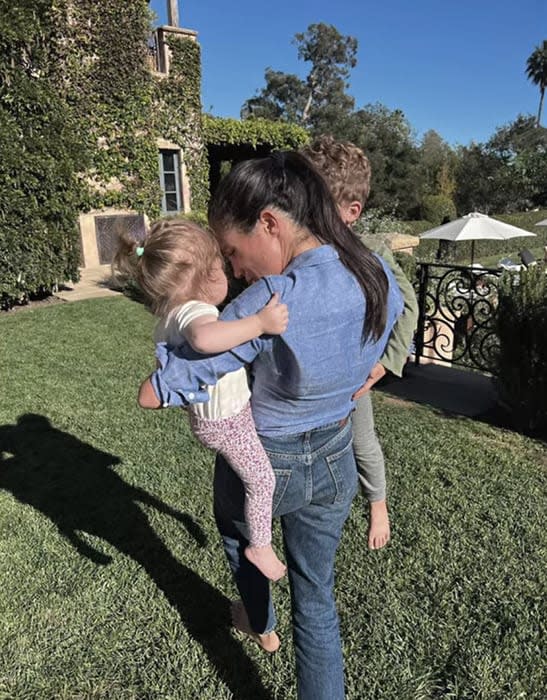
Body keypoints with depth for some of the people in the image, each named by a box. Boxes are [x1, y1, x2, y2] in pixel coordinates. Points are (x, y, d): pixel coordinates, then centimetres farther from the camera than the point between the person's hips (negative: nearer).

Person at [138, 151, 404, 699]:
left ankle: (260, 625, 58)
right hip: (335, 463, 4)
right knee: (316, 597, 21)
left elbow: (151, 395, -28)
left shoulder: (272, 301, -33)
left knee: (234, 529, 33)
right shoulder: (380, 277, -12)